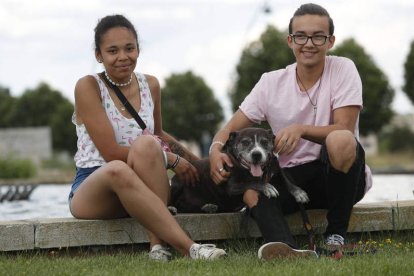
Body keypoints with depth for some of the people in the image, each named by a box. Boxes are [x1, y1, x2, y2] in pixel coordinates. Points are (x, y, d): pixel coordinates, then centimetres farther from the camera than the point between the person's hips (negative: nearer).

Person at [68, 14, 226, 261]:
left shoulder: (150, 85, 8)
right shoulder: (88, 87, -8)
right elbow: (111, 153, -14)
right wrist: (170, 158, -13)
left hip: (136, 190, 4)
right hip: (91, 187, -4)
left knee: (146, 144, -31)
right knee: (118, 170, -41)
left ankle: (159, 243, -38)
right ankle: (188, 247, -46)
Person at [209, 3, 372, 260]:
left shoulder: (343, 69, -6)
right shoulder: (272, 83, 1)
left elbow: (344, 130, -14)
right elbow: (230, 129, 0)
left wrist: (301, 129, -32)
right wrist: (216, 149, -24)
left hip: (338, 174, -3)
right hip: (293, 177, 3)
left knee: (340, 140, -35)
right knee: (251, 193, -28)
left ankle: (337, 237, -22)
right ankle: (291, 251, -56)